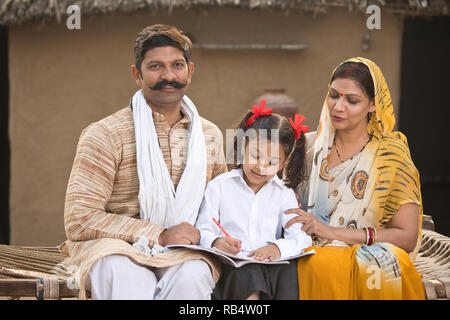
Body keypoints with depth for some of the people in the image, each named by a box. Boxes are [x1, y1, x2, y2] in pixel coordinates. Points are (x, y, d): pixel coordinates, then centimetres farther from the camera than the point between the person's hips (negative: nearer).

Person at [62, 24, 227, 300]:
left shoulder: (210, 135, 15)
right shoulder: (105, 135, -3)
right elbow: (79, 219, -9)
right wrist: (159, 235, -14)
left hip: (185, 253, 4)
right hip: (115, 249, -4)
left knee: (193, 276, -33)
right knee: (125, 275, -41)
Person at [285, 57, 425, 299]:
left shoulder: (391, 154, 3)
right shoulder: (311, 146, 13)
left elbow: (407, 238, -4)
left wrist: (331, 231, -11)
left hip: (367, 255, -2)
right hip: (311, 253, 3)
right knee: (319, 266, -33)